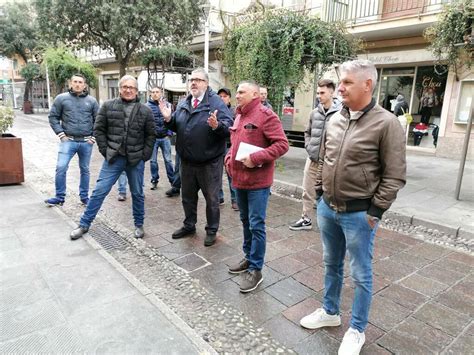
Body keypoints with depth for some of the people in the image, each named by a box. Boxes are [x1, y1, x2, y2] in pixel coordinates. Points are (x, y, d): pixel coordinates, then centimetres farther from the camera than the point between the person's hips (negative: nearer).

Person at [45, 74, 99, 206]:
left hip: (86, 142, 1)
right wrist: (61, 134, -5)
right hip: (68, 140, -1)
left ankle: (84, 197, 23)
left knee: (85, 170, 10)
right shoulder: (61, 98, 3)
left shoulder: (91, 101, 6)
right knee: (61, 168, -10)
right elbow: (53, 117, 4)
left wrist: (94, 137, 0)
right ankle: (59, 197, 4)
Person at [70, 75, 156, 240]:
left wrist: (145, 155, -3)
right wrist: (105, 150, -3)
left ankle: (139, 225, 28)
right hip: (113, 158, 0)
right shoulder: (108, 106, 2)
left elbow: (150, 135, 4)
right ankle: (84, 224, 17)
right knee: (99, 191, 2)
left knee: (137, 194, 11)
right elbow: (99, 129, 5)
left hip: (136, 159, 0)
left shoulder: (145, 110, 2)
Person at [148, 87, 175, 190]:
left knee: (168, 160, 6)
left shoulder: (167, 105, 2)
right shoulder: (147, 106, -1)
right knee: (153, 161, 8)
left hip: (165, 138, 0)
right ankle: (154, 180, 20)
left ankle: (172, 180, 17)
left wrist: (169, 133, -4)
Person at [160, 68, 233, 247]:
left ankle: (211, 230, 27)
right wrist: (168, 118, -3)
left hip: (209, 162, -6)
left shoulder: (216, 102, -11)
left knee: (211, 199, 9)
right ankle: (189, 226, 40)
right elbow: (176, 127, 16)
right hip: (187, 161, 6)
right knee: (187, 197, 20)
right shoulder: (183, 104, 9)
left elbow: (229, 127, -20)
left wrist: (216, 125, -39)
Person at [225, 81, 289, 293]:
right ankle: (249, 257, 34)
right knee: (246, 221, 18)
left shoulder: (265, 115, -12)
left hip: (257, 181, -8)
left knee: (256, 225, -1)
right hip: (239, 178, 8)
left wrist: (256, 158, -24)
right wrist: (229, 159, 8)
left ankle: (256, 269, 10)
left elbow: (282, 144, -18)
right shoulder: (239, 116, 15)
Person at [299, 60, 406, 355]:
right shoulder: (335, 119, 5)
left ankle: (357, 330, 31)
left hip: (358, 214, -6)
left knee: (361, 274, 11)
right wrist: (319, 192, 11)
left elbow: (395, 175, -13)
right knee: (331, 264, 21)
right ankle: (330, 312, 42)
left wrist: (374, 213, -12)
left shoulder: (386, 123, -14)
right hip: (327, 208, 6)